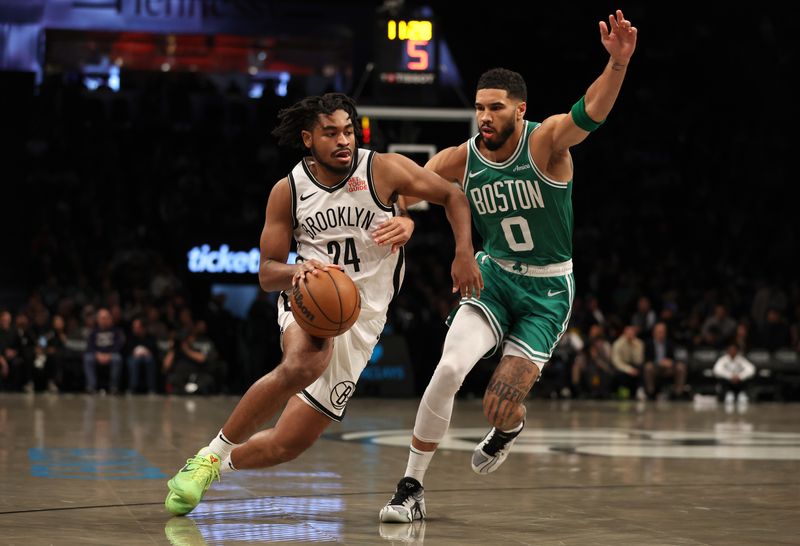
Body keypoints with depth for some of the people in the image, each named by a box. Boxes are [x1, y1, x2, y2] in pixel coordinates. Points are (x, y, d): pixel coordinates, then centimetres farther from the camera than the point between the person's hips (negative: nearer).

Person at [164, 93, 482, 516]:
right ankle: (210, 454, -22)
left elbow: (453, 197, 3)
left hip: (361, 321, 1)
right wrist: (297, 271, -23)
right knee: (301, 366, -40)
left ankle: (218, 465, 30)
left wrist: (463, 254, -12)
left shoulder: (384, 170, -7)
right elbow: (266, 274, 0)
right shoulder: (288, 191, -3)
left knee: (287, 445, -1)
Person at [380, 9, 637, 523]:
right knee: (449, 368, -21)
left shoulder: (547, 142, -18)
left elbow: (590, 112, -37)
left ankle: (508, 430, 35)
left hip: (548, 291, -3)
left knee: (500, 408, -8)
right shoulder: (458, 161, -7)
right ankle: (411, 490, -6)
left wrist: (618, 62, -57)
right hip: (493, 275, 3)